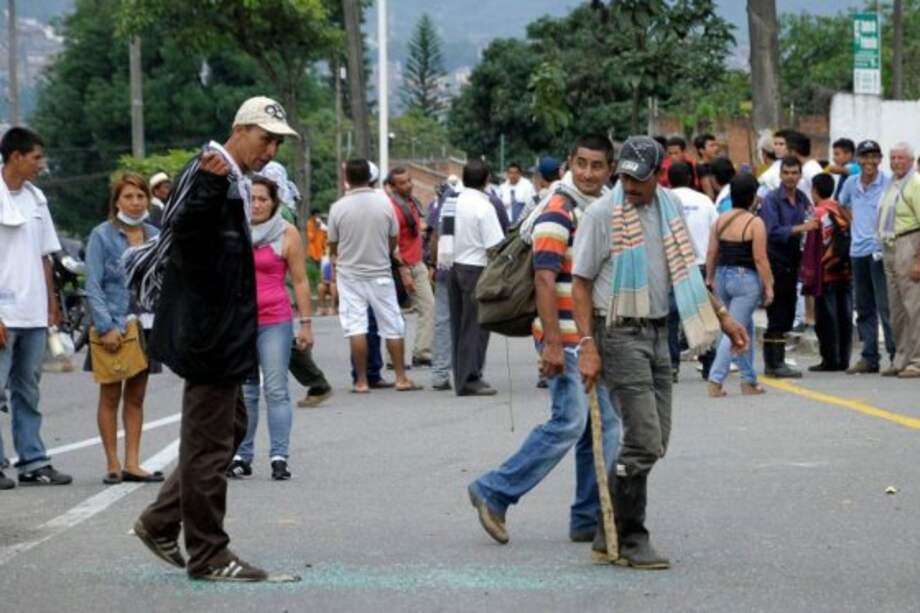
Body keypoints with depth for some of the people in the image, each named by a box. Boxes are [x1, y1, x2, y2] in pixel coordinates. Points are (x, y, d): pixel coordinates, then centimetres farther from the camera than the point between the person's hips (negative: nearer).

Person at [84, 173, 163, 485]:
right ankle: (113, 465, 6)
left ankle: (132, 464, 11)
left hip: (145, 326, 4)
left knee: (136, 397, 8)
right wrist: (106, 327, -17)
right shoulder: (102, 236, -5)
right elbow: (93, 286, -9)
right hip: (113, 326, -4)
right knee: (110, 397, 2)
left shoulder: (156, 237, 8)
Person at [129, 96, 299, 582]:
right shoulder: (209, 173, -15)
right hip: (208, 330, -11)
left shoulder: (235, 182, 17)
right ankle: (208, 555, 3)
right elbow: (183, 231, -30)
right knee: (209, 441, -4)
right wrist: (210, 184, -46)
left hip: (224, 331, 11)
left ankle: (160, 522, 24)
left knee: (229, 428, 18)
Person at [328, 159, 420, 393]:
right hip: (380, 273, 1)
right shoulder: (384, 202, -5)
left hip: (349, 274, -1)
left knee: (356, 328, 1)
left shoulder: (338, 207, -9)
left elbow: (332, 244, 1)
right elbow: (394, 239, 4)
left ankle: (361, 381, 0)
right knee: (392, 326, 8)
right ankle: (401, 377, 11)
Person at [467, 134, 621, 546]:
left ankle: (590, 518, 12)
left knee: (604, 427, 7)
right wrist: (552, 344, -24)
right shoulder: (558, 214, -13)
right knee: (569, 422, -13)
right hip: (566, 339, -9)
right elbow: (545, 279, -19)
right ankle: (494, 492, -4)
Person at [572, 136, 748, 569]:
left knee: (654, 441, 7)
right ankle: (628, 538, -1)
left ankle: (611, 535, 16)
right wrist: (587, 346, -16)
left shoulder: (668, 211, 10)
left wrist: (722, 317, 17)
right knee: (644, 442, -11)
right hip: (620, 334, -7)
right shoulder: (601, 215, -8)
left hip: (658, 332, 7)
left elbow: (686, 273, 22)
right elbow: (581, 284, -8)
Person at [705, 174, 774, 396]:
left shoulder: (721, 220, 5)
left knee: (746, 329, 19)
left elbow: (711, 253, 7)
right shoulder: (755, 223, -12)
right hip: (745, 278, -7)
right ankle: (715, 379, -11)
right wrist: (768, 286, -8)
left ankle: (749, 380, 22)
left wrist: (710, 279, 16)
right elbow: (760, 259, -13)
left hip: (722, 276, 7)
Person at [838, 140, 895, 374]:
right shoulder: (851, 184, 10)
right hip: (858, 251, 6)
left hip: (880, 251, -6)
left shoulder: (888, 184, -7)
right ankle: (869, 357, 16)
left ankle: (896, 354, -6)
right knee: (864, 308, 10)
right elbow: (841, 205, 28)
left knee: (885, 306, -9)